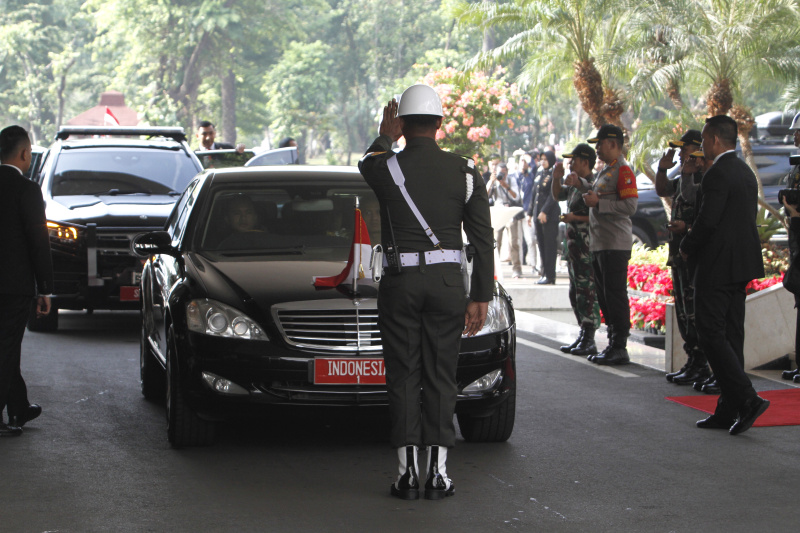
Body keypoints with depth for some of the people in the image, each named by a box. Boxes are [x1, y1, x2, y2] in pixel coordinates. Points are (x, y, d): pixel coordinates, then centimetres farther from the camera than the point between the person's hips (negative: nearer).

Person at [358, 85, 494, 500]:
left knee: (403, 377, 5)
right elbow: (483, 240, 0)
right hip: (447, 280, 1)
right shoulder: (465, 171, -1)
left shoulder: (387, 168, -6)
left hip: (399, 280, -1)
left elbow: (367, 163, 22)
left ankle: (408, 473, 3)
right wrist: (480, 297, 4)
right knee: (440, 376, 7)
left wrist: (384, 137, 40)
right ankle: (438, 473, 3)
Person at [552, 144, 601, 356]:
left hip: (587, 249, -11)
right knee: (576, 293, 15)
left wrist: (576, 218, -19)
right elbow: (558, 196, 31)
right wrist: (556, 178, 15)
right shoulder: (576, 184, 15)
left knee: (587, 293, -9)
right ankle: (583, 336, 22)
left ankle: (589, 341, -7)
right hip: (574, 247, 11)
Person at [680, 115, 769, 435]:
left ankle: (747, 399, -15)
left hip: (717, 265, -9)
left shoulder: (718, 174, -15)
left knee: (711, 335, -7)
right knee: (731, 337, 10)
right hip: (742, 264, 9)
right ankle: (729, 411, 11)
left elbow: (707, 221, -21)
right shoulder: (746, 172, 14)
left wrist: (687, 248, -3)